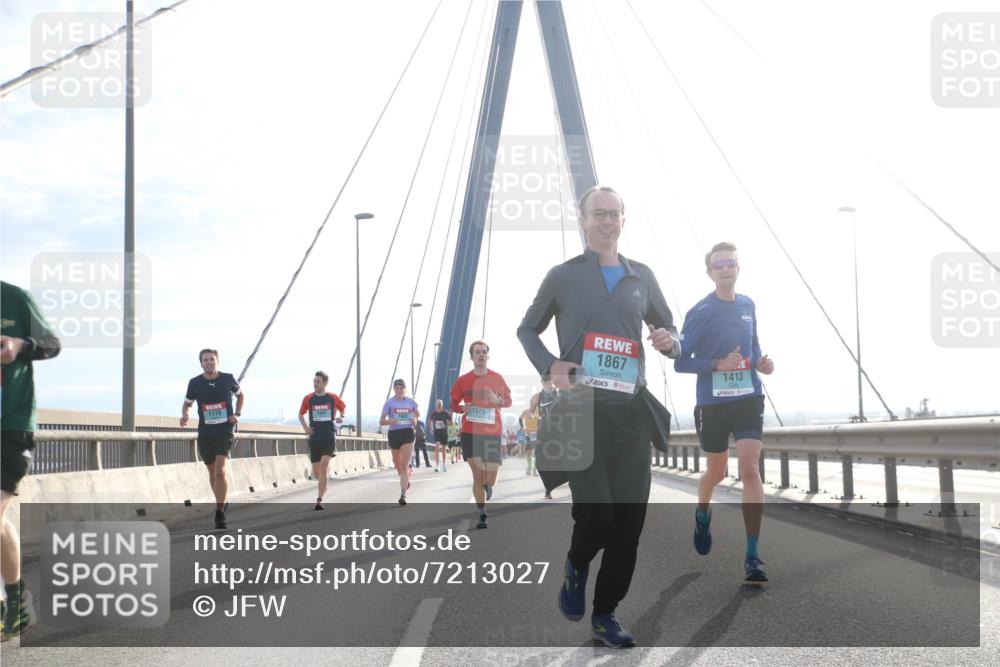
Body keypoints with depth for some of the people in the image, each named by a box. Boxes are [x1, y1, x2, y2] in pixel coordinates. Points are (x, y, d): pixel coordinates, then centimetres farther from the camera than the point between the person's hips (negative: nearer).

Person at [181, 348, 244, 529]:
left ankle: (219, 514, -15)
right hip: (205, 433, 3)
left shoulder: (228, 379, -2)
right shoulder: (195, 383, 0)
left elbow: (240, 395, 17)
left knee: (220, 471, -17)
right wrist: (184, 416, -8)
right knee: (212, 472, 13)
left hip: (225, 431, -3)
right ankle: (224, 500, 37)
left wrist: (237, 413, 2)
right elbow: (187, 403, 13)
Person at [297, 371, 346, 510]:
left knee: (324, 464, -20)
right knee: (316, 472, 2)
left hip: (329, 437, -2)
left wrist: (342, 418, -2)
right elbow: (301, 414, 16)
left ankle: (319, 500, -16)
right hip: (314, 438, 2)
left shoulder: (333, 398, 1)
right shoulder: (308, 399, 2)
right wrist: (305, 427, 0)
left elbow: (343, 408, 18)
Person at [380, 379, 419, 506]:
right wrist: (390, 421, -23)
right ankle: (406, 477, 49)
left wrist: (415, 420, -2)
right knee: (397, 463, 15)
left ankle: (403, 494, -14)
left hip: (408, 433, -1)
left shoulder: (411, 402, 3)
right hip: (394, 433, 1)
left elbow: (418, 414, 21)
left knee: (404, 465, -12)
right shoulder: (389, 403, -1)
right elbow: (381, 421, -3)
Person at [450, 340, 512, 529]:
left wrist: (498, 400, -13)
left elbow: (508, 400, 9)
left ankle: (488, 485, 36)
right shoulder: (463, 380, 2)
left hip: (492, 433, 0)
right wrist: (463, 408, -12)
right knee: (477, 475, -7)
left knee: (490, 481, -2)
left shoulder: (496, 378, 3)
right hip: (470, 433, 0)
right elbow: (453, 404, 11)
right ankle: (482, 515, 4)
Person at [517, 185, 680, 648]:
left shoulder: (642, 277, 11)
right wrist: (548, 366, -7)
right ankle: (576, 567, 20)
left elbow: (668, 328, 21)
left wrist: (670, 342, -4)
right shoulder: (562, 276, 3)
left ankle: (605, 614, 21)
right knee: (596, 514, -16)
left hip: (631, 413, 4)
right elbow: (527, 329, 12)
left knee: (629, 520, 5)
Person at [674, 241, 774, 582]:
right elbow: (680, 362, -9)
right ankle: (702, 514, 48)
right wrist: (718, 365, -22)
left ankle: (752, 555, -9)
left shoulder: (748, 305, 6)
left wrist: (760, 361, 1)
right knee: (717, 471, 14)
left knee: (750, 468, -11)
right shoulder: (700, 312, -8)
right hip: (713, 402, -2)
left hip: (749, 398, 2)